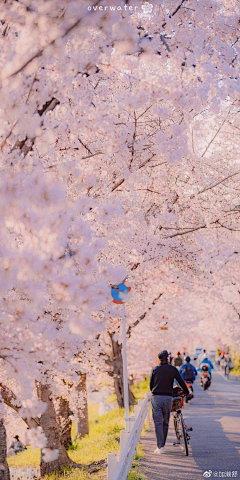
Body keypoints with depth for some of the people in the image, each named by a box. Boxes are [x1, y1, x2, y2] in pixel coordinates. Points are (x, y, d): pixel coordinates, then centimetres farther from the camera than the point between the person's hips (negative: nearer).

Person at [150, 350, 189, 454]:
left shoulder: (155, 370, 4)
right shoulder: (173, 369, 2)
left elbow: (151, 385, 11)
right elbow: (181, 382, 8)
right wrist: (187, 392, 24)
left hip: (156, 397, 0)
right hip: (168, 397, 0)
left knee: (158, 423, -1)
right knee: (165, 423, 12)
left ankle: (160, 447, -9)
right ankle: (162, 445, 17)